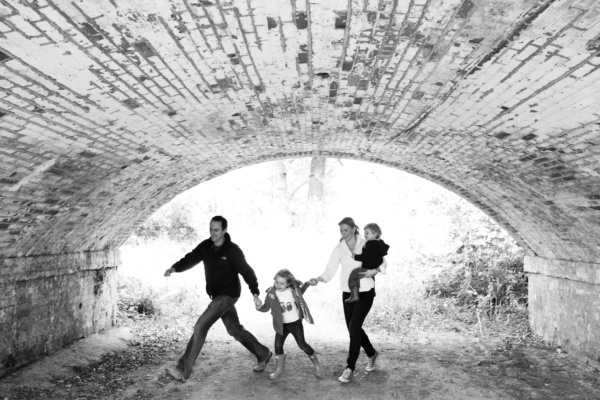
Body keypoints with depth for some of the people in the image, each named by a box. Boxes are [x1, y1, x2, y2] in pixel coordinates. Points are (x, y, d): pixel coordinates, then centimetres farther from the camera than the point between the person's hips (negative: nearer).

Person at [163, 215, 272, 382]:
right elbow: (191, 258, -7)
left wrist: (255, 293, -18)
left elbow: (247, 271, -13)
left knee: (200, 326, -15)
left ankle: (183, 371, -9)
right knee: (234, 329, 18)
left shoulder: (233, 250, -16)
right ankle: (263, 355, 35)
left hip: (228, 295, -8)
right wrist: (174, 268, -25)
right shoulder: (206, 246, 1)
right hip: (217, 295, 8)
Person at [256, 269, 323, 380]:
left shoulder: (293, 290, -14)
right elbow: (266, 307, -5)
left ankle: (317, 363, 25)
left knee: (302, 345, 3)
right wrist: (259, 307, -26)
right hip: (281, 325, 1)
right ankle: (279, 370, 20)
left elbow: (300, 292, 12)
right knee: (278, 346, -1)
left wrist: (307, 284, -2)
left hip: (295, 323, -1)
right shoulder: (271, 293, -16)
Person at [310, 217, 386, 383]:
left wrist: (374, 271, -21)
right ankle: (372, 354, 37)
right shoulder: (339, 249, -2)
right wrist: (318, 279, -25)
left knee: (354, 327, -12)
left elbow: (382, 262, -1)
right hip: (348, 293, 4)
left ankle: (350, 368, -3)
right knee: (354, 328, 10)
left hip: (365, 292, -4)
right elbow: (330, 271, -6)